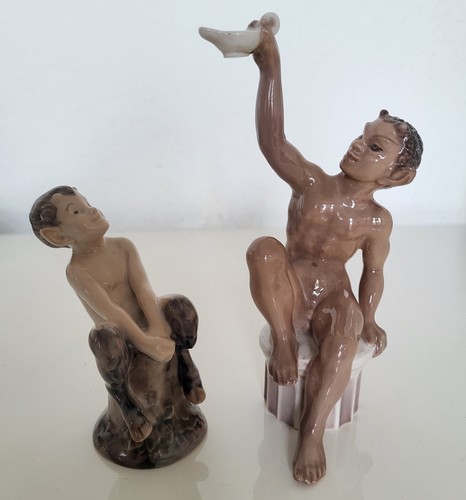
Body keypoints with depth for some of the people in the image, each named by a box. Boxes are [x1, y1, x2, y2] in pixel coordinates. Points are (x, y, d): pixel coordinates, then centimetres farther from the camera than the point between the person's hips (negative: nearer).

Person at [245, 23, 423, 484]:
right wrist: (270, 68, -36)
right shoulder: (311, 184, -13)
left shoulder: (377, 221, -9)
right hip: (288, 294, 0)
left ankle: (312, 431, -22)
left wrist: (367, 320, 4)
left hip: (332, 300, 1)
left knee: (347, 329, -34)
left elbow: (373, 273, 4)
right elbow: (272, 142, -28)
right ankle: (283, 341, -16)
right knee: (264, 250, -31)